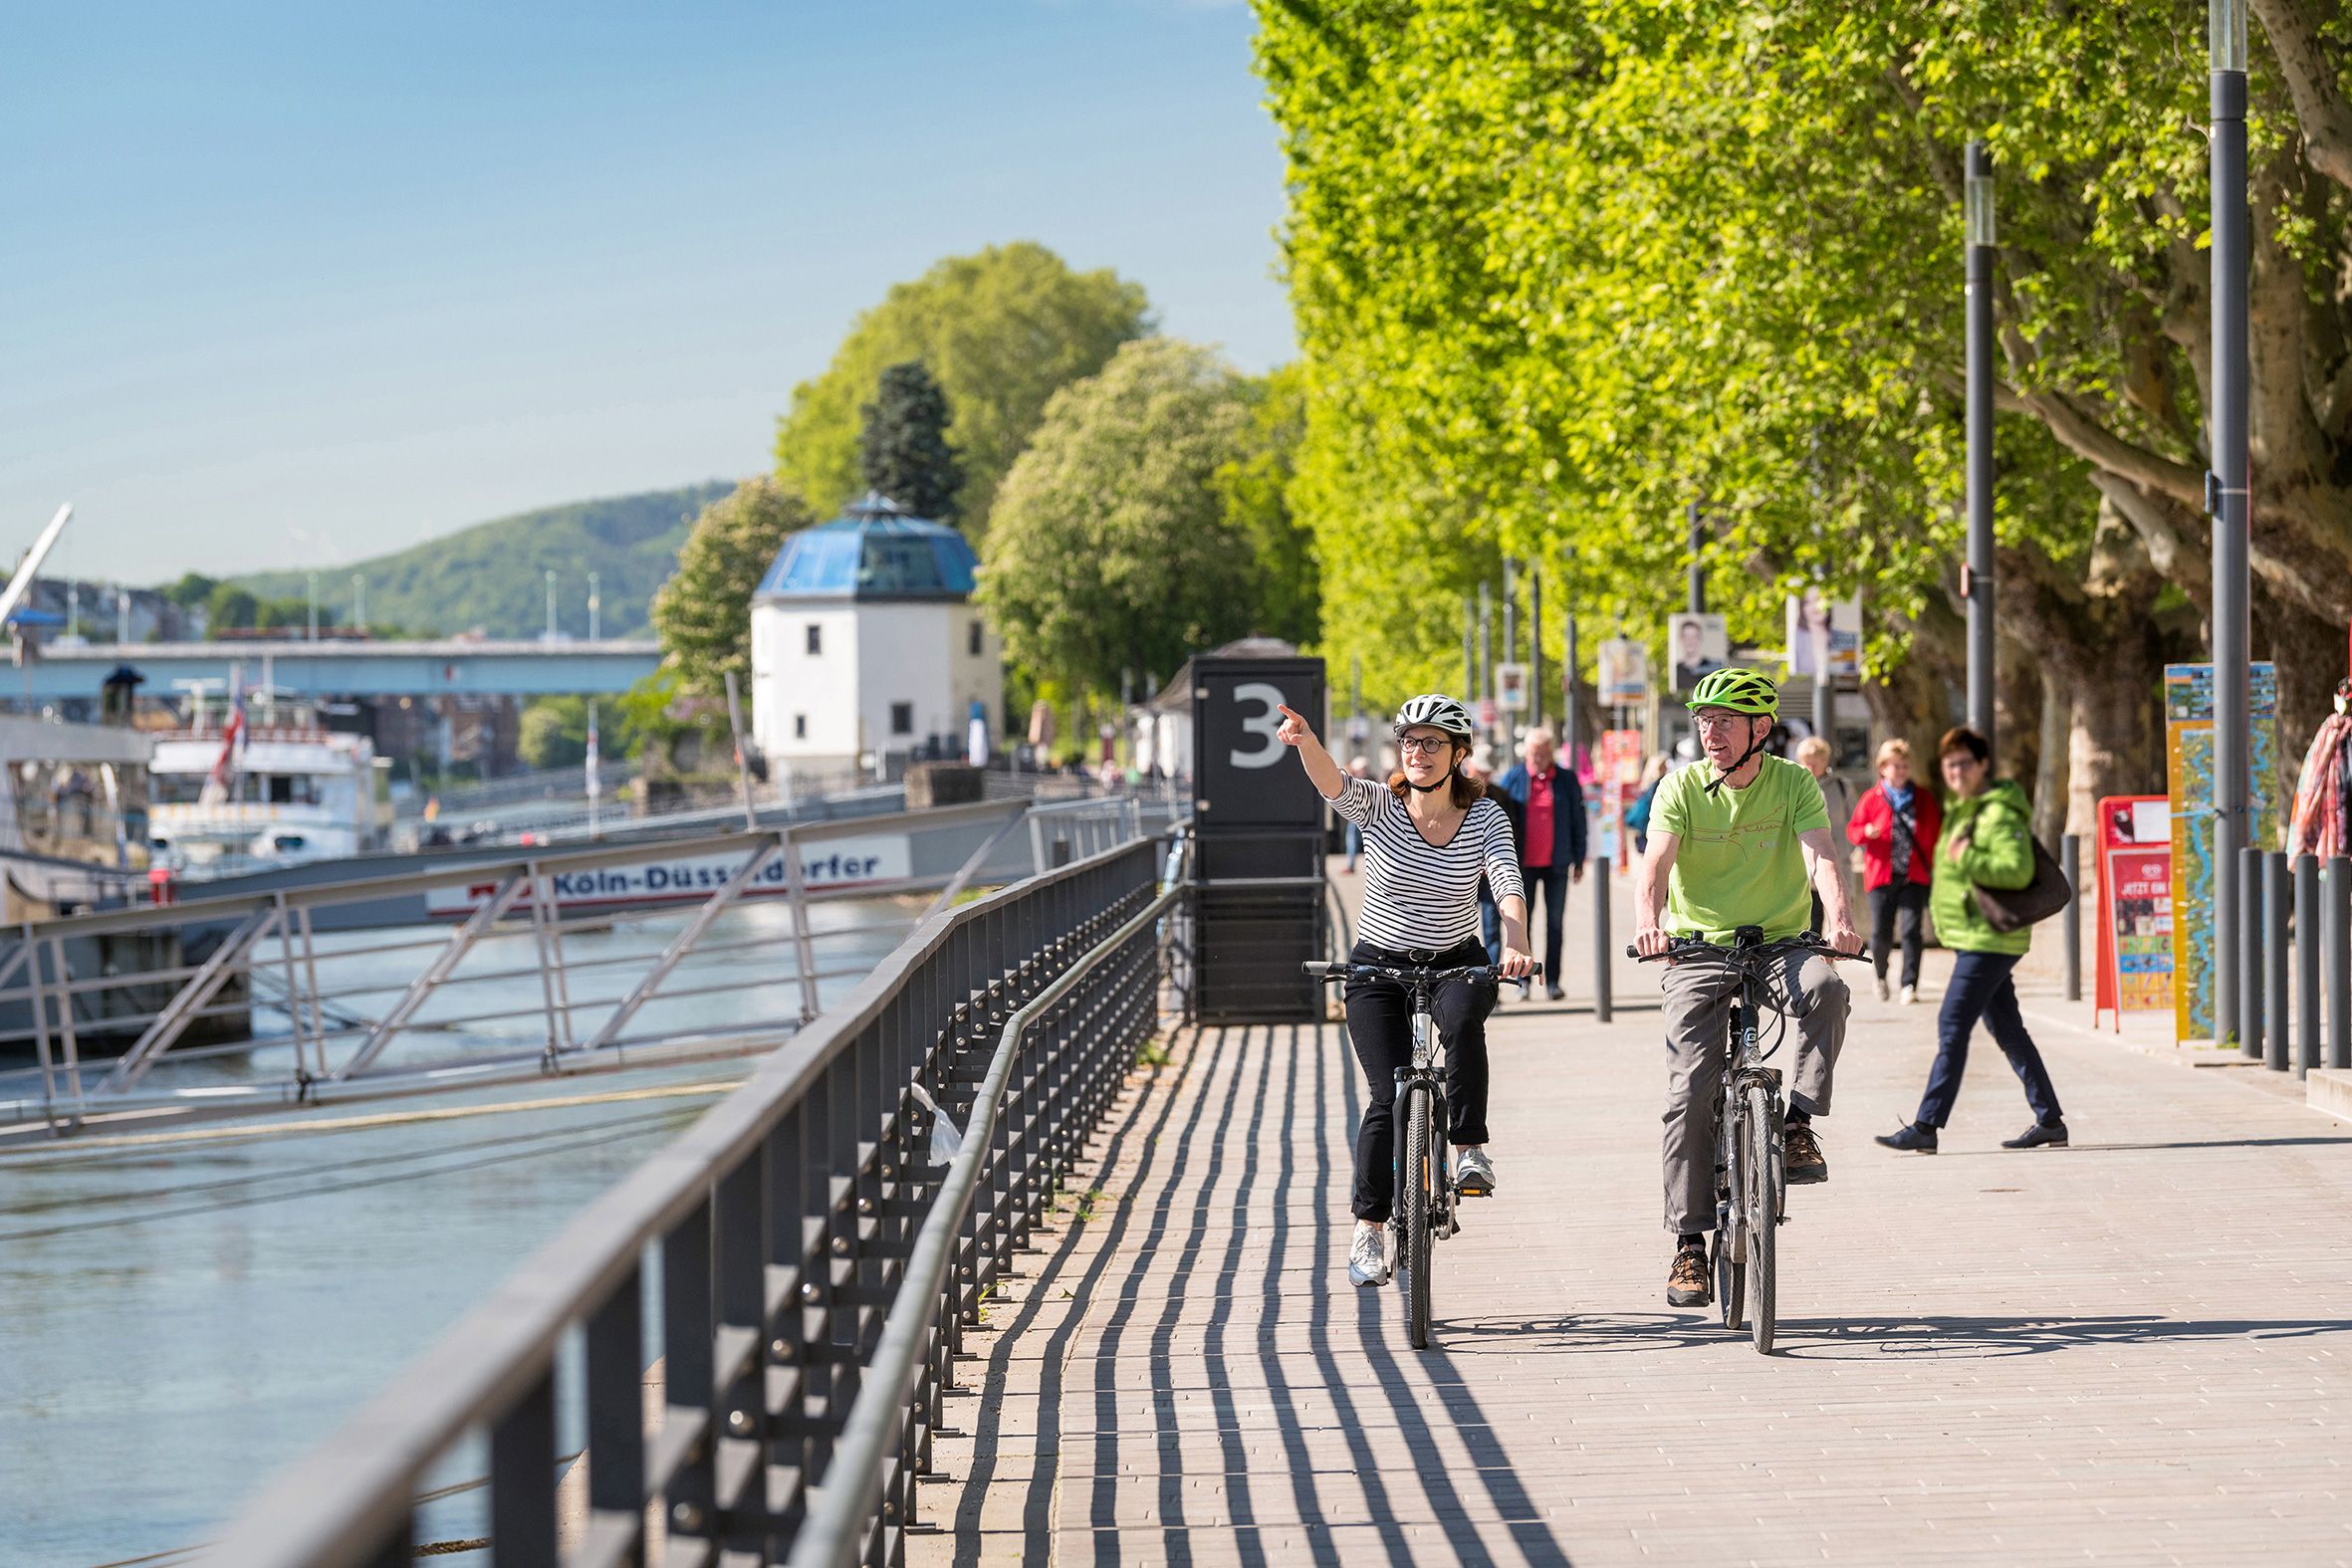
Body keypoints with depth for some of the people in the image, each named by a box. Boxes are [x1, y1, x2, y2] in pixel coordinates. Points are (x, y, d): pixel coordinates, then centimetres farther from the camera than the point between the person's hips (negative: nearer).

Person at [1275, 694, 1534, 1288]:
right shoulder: (1379, 806, -10)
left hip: (1456, 961, 0)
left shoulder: (1484, 817, -8)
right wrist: (1306, 743, -54)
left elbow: (1508, 882, -23)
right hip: (1380, 968, 0)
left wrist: (1515, 945, -43)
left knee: (1464, 1019, -35)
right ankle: (1369, 1228, 2)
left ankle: (1469, 1149, -20)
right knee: (1388, 1098, -11)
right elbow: (1334, 784, -31)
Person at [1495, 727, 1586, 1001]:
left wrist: (1579, 860, 6)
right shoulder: (1512, 778, 1)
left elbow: (1578, 821, 7)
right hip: (1524, 865, 0)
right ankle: (1523, 980, 6)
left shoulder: (1566, 780, 3)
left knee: (1555, 922, 2)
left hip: (1556, 864, 0)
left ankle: (1552, 981, 8)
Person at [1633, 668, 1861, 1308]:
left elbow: (1819, 854, -19)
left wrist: (1840, 916, -40)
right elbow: (1655, 862, -19)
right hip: (1698, 947, 0)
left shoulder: (1793, 783, -4)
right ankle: (1690, 1243, -4)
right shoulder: (1681, 788, -5)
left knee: (1824, 989, -35)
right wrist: (1648, 919, -41)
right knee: (1691, 1092, -10)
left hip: (1780, 941, 0)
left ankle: (1799, 1125, -21)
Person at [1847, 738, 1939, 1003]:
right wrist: (1866, 832, -16)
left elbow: (1936, 833, 14)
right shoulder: (1872, 799, 3)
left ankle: (1909, 985, -7)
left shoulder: (1924, 799, 7)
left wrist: (1936, 865, 5)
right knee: (1881, 934, -1)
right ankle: (1881, 975, 27)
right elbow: (1852, 830, 7)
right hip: (1881, 875, 0)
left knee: (1911, 929, -12)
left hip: (1914, 876, 0)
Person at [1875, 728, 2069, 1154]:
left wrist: (1966, 859, -28)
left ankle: (1926, 1126, -12)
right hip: (1971, 938, 10)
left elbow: (2019, 870, -26)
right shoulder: (1959, 810, 17)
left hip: (1989, 939, -10)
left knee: (1952, 1027, -11)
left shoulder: (2000, 814, -14)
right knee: (2008, 1031, 13)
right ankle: (2049, 1121, 18)